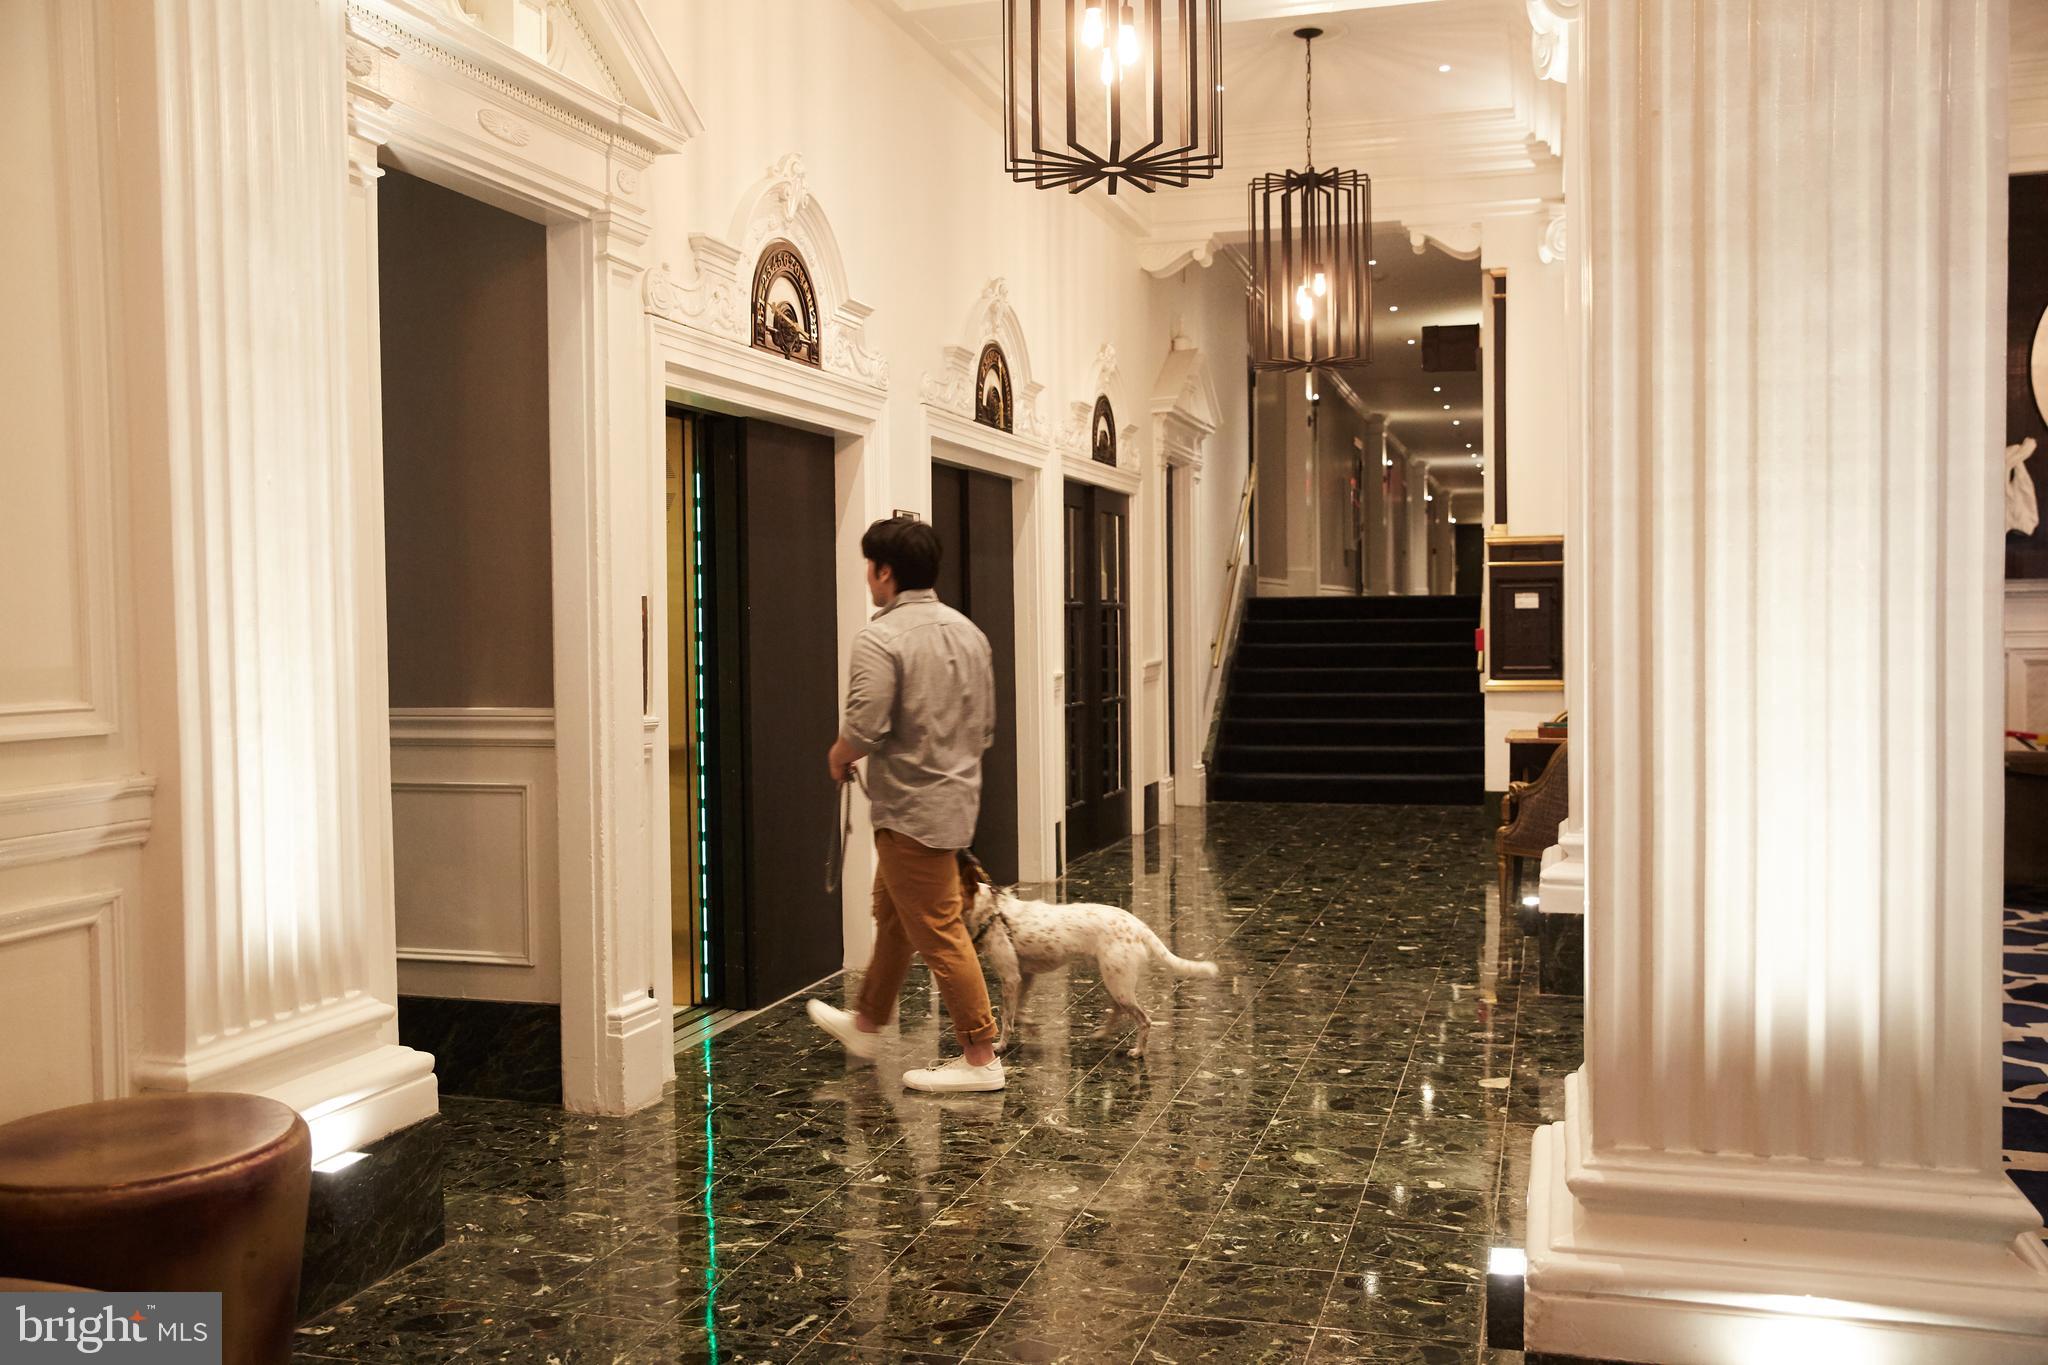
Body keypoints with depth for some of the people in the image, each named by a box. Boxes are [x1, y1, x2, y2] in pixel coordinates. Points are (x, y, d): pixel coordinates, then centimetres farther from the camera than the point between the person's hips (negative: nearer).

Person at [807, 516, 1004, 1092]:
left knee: (939, 933, -2)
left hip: (912, 808, -9)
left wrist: (838, 758, -4)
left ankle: (980, 1057, 4)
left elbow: (864, 728, -24)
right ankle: (867, 1024, 38)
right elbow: (985, 726, 13)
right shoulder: (968, 631, 8)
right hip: (956, 796, 9)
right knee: (892, 916, 23)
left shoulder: (881, 638, -18)